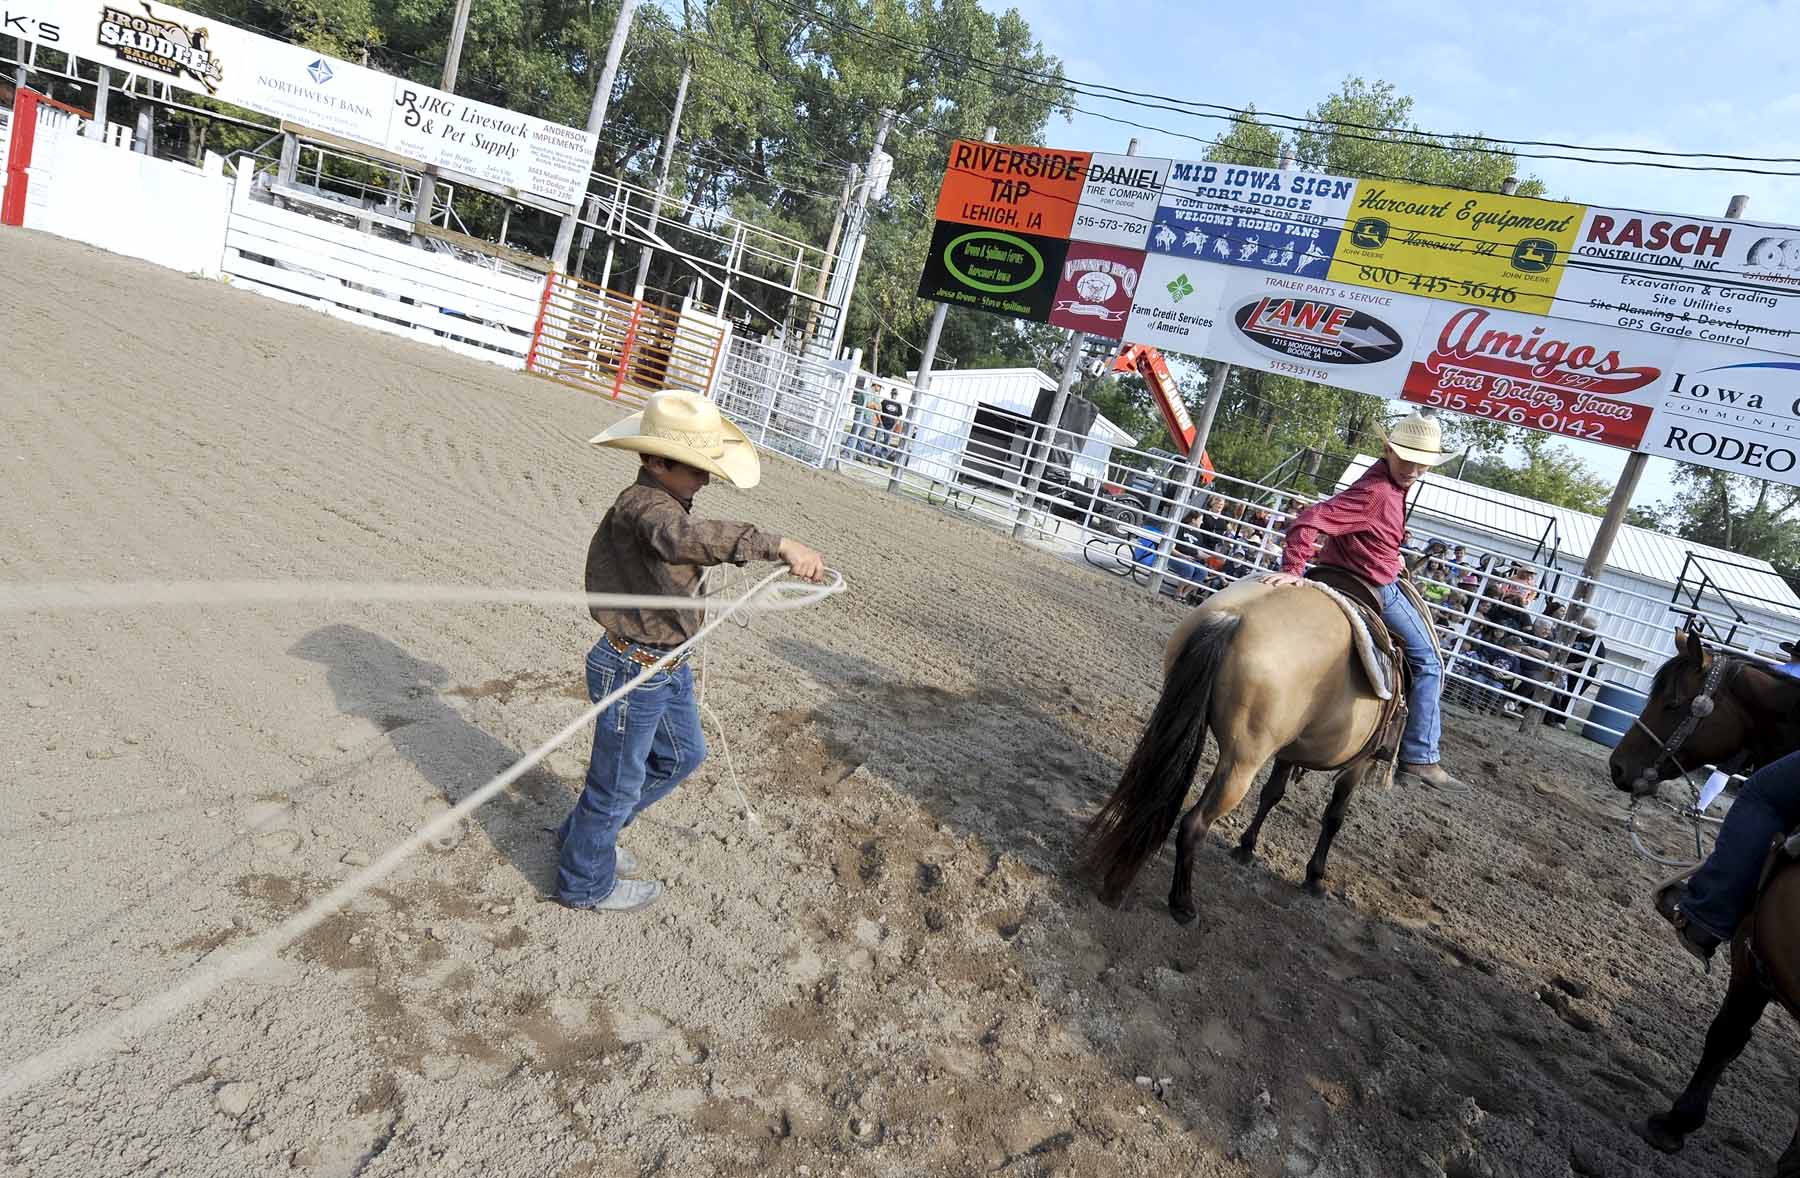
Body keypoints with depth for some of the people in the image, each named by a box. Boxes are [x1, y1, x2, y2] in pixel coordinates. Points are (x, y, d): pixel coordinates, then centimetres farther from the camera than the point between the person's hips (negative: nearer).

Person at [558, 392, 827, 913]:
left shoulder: (666, 501, 5)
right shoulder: (640, 505, -27)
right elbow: (689, 538, -49)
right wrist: (777, 545, -57)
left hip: (669, 664, 10)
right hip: (633, 670, -10)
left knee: (682, 755, 26)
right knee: (619, 780, 9)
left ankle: (583, 832, 44)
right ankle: (586, 883, 35)